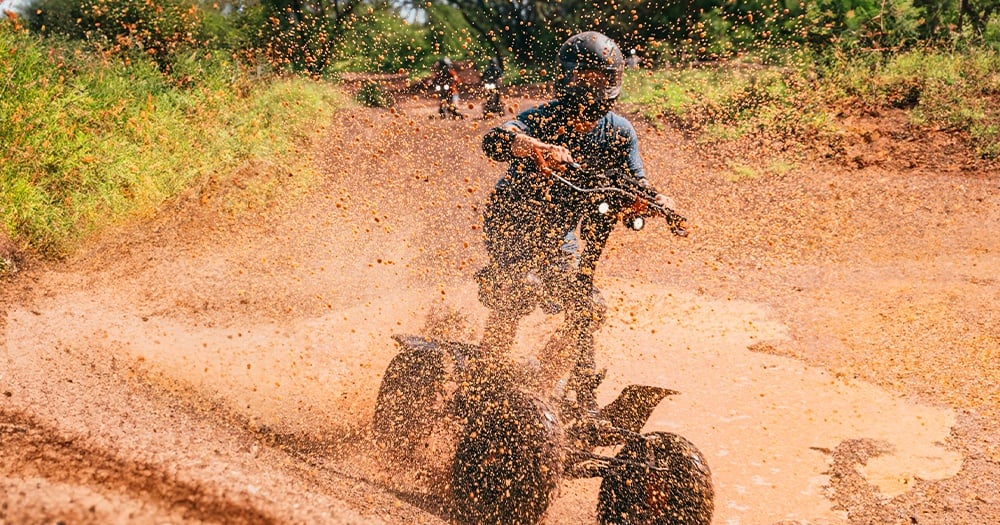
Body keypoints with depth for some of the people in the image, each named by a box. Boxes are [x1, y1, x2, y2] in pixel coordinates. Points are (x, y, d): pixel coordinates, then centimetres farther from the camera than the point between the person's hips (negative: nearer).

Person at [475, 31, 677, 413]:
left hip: (560, 234, 5)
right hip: (513, 222, -4)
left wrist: (657, 202, -39)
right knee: (518, 289, -27)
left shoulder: (619, 133, -8)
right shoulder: (543, 119, -22)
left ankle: (583, 399, 18)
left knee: (586, 309, -2)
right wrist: (533, 147, -64)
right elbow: (493, 140, -42)